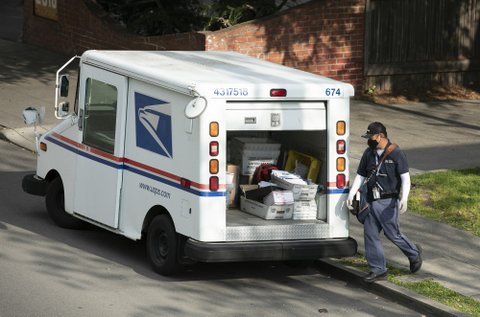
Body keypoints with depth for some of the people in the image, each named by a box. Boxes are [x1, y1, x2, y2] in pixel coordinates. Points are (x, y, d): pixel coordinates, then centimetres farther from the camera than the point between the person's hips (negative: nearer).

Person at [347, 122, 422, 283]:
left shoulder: (396, 153, -9)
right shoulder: (369, 153, 8)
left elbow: (405, 178, -11)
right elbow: (360, 176, 14)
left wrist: (404, 199, -22)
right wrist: (351, 195, 4)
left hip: (388, 202, -6)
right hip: (371, 201, 6)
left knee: (393, 234, 0)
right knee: (370, 234, 3)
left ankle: (414, 253, 27)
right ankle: (378, 269, 10)